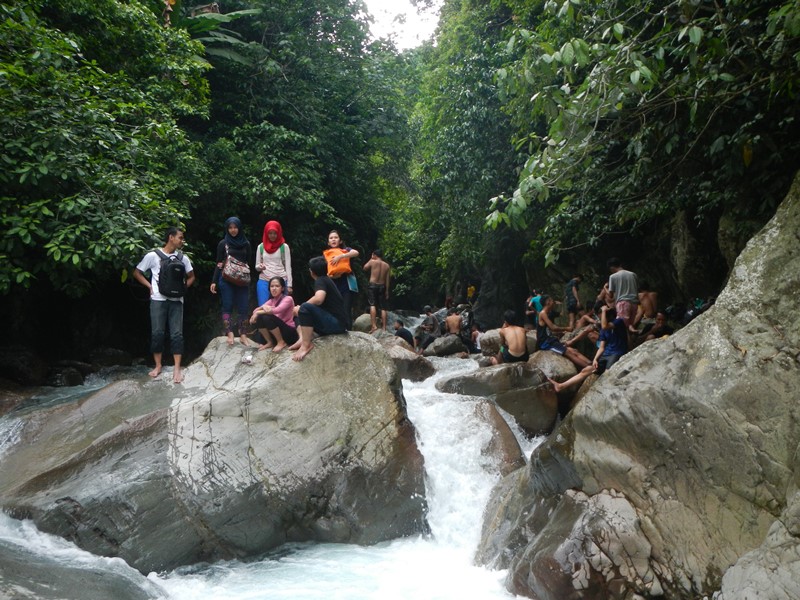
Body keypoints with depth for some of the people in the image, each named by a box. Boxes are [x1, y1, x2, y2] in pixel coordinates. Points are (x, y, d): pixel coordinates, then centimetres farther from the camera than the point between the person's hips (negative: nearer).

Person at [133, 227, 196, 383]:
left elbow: (191, 277, 18)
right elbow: (137, 273, 6)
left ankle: (177, 369, 0)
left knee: (177, 334, -3)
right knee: (157, 333, 0)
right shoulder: (152, 256, -3)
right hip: (158, 300, -2)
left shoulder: (182, 258, 5)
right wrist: (150, 286, -3)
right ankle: (158, 366, 15)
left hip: (176, 301, 2)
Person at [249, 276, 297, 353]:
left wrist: (258, 312, -18)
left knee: (268, 317, -28)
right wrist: (263, 307, -24)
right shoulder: (271, 300, 10)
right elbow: (256, 310, -1)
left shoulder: (288, 299, -10)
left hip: (289, 333, -6)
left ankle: (281, 342, -10)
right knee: (258, 318, -14)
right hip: (277, 331, 6)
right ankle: (270, 342, 1)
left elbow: (276, 310, -29)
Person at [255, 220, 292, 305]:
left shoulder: (284, 246, 3)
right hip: (264, 281, 2)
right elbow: (257, 266, 14)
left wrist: (289, 285, -3)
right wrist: (260, 267, -10)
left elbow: (288, 266, 2)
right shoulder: (261, 246, 9)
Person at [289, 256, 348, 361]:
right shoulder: (327, 279, 22)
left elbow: (318, 299, -29)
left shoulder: (320, 281, -9)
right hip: (336, 323, 10)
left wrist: (300, 308, -12)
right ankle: (304, 339, -6)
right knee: (301, 315, 22)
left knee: (305, 308, -27)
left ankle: (306, 345, -25)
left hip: (336, 323, -10)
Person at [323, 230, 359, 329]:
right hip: (333, 286, 2)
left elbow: (356, 253, -15)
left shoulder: (345, 250, 6)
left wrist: (340, 256, -23)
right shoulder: (325, 254, 11)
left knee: (346, 311, -6)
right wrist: (330, 276, -15)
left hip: (346, 284, -2)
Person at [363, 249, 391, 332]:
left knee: (372, 305, -7)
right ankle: (384, 327, 4)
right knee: (383, 308, 5)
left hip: (372, 285, -3)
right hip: (382, 286, 3)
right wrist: (387, 290, 10)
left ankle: (374, 325, -20)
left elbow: (365, 268, 15)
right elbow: (387, 279, 6)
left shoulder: (372, 262, -3)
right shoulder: (387, 265, 7)